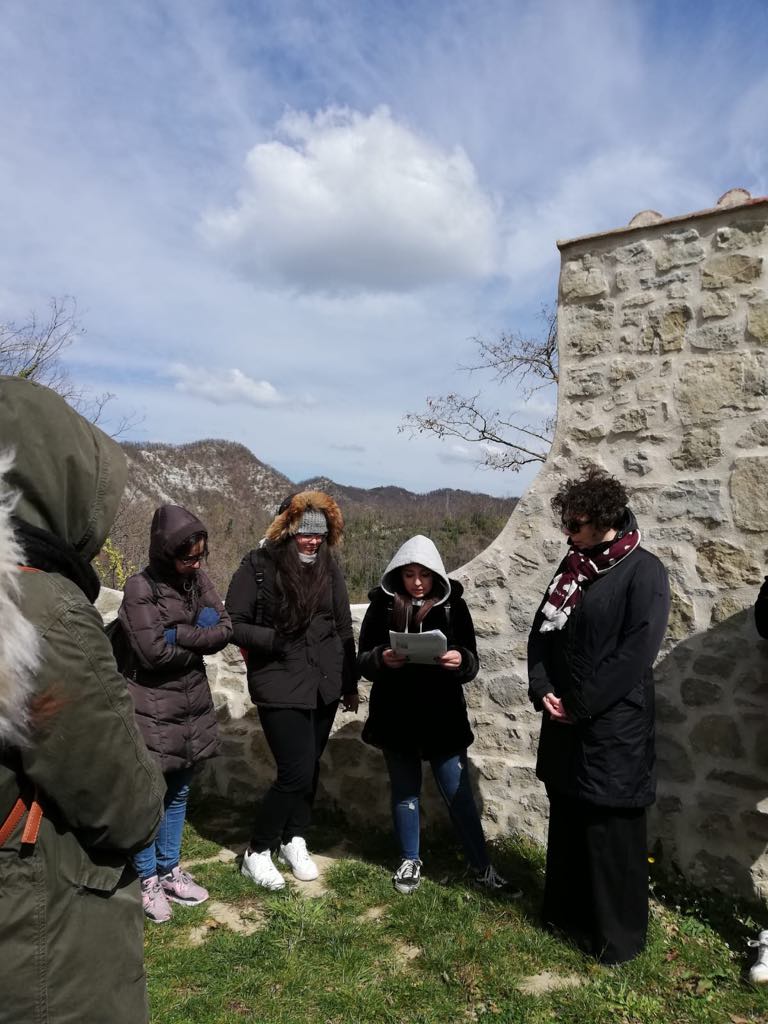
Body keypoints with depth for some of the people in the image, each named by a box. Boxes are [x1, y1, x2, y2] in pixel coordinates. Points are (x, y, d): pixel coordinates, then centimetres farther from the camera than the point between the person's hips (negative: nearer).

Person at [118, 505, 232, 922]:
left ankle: (170, 871, 33)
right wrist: (199, 640, -9)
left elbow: (224, 629, -7)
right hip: (153, 708, -6)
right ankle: (147, 880, 24)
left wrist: (178, 634, -19)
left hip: (193, 704, 6)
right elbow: (153, 651, -21)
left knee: (178, 792, 17)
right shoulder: (141, 587, -16)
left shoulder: (198, 580, 2)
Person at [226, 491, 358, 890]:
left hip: (324, 685, 5)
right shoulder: (258, 566, -10)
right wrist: (275, 640, -21)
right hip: (280, 688, -5)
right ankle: (257, 853, 16)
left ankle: (294, 842, 35)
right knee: (295, 773, -7)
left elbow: (344, 628, 10)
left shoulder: (329, 567, 3)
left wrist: (350, 684, 13)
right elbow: (234, 625, -8)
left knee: (309, 768, 13)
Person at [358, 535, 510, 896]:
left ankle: (481, 866, 22)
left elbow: (472, 662, -1)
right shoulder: (382, 605, -3)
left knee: (458, 793, 5)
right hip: (395, 717, 1)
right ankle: (410, 861, 33)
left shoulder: (453, 605, -3)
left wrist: (460, 660, -23)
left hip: (442, 717, -1)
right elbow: (363, 659, 0)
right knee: (404, 790, 15)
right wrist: (382, 659, -22)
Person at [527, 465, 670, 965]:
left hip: (614, 727, -7)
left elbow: (637, 653, -18)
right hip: (566, 722, 7)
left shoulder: (644, 572, -12)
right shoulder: (574, 566, 9)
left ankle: (619, 933, 23)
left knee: (612, 832, 5)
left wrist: (580, 704, -15)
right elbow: (543, 630, 11)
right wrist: (543, 689, -4)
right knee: (567, 820, 18)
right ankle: (567, 910, 37)